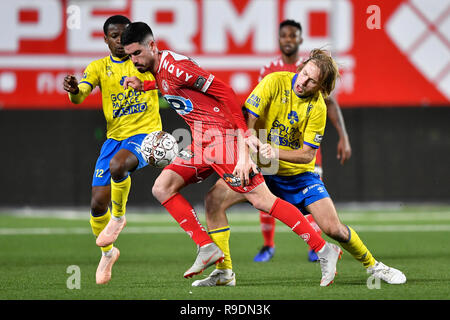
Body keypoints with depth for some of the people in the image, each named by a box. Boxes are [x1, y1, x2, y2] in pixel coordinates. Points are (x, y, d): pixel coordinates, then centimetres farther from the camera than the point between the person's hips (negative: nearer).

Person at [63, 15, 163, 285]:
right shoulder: (99, 67, 4)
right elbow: (80, 96, -11)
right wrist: (74, 90, -37)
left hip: (145, 134, -3)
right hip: (115, 137, 3)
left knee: (117, 166, -36)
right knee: (98, 204, -3)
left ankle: (119, 215, -8)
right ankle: (108, 252, 25)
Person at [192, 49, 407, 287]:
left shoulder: (318, 108, -14)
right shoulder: (274, 82, -16)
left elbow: (308, 154, -14)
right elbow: (246, 120, -17)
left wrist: (276, 152, -31)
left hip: (298, 173, -1)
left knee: (333, 229, -10)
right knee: (215, 198, -20)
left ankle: (372, 266, 17)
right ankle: (224, 272, -11)